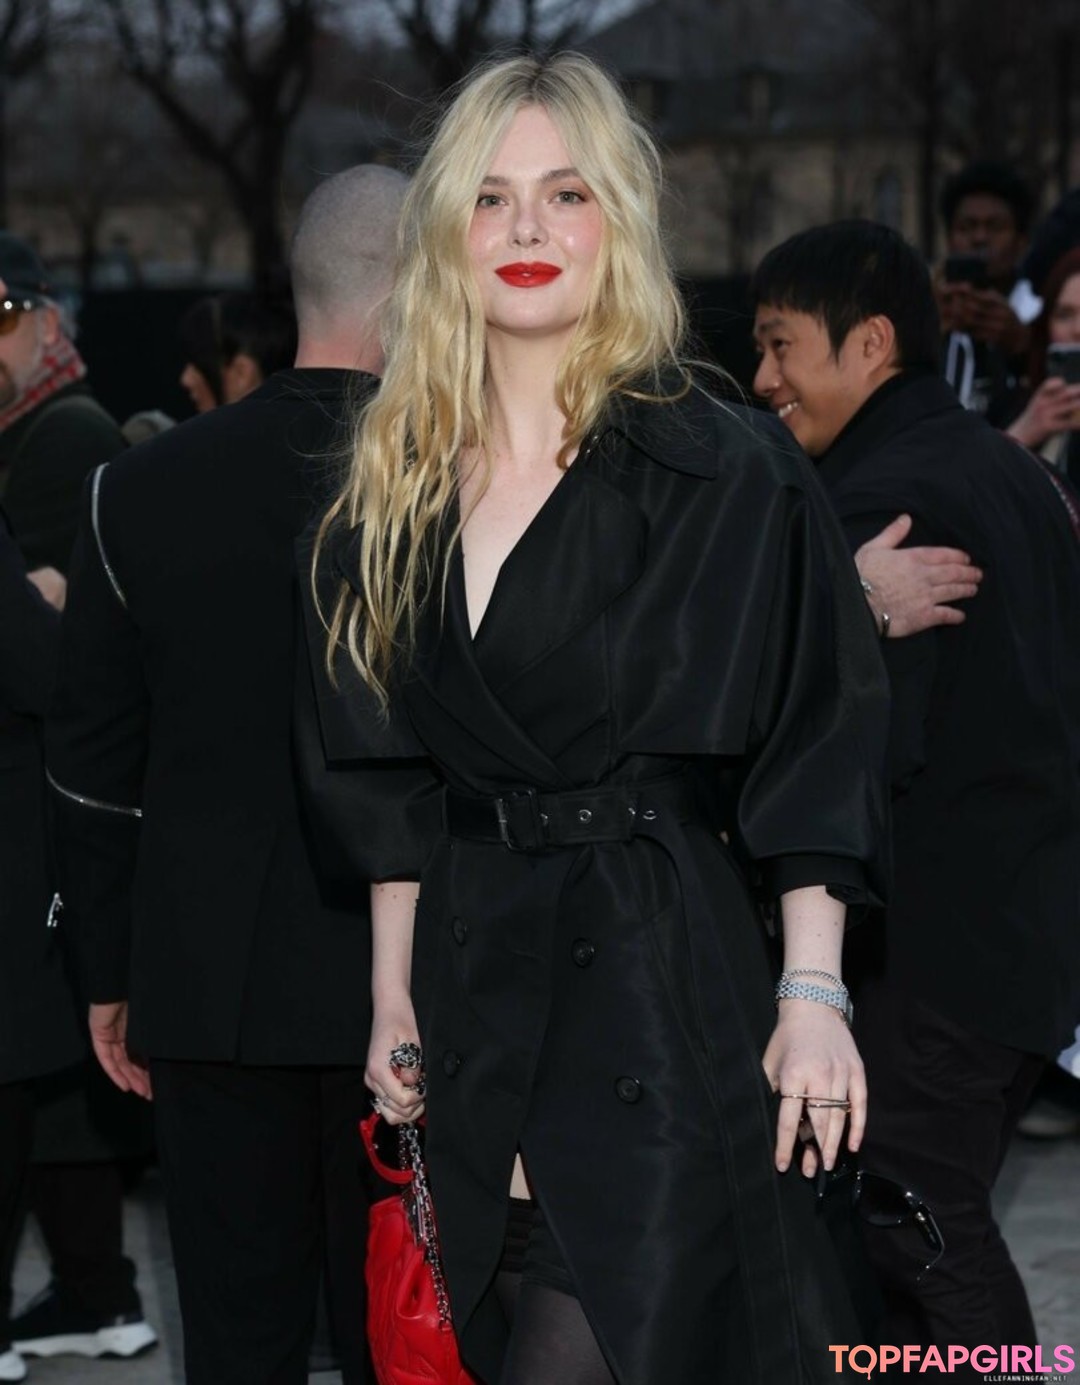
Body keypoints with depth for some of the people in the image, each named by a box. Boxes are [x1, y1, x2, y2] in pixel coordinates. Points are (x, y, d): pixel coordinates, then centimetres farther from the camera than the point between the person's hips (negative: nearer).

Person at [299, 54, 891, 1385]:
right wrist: (393, 1000, 10)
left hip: (664, 971, -5)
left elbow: (810, 752, -7)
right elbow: (392, 787, 13)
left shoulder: (725, 469, -6)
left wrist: (813, 997, -12)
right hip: (475, 975, 5)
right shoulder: (400, 489, 9)